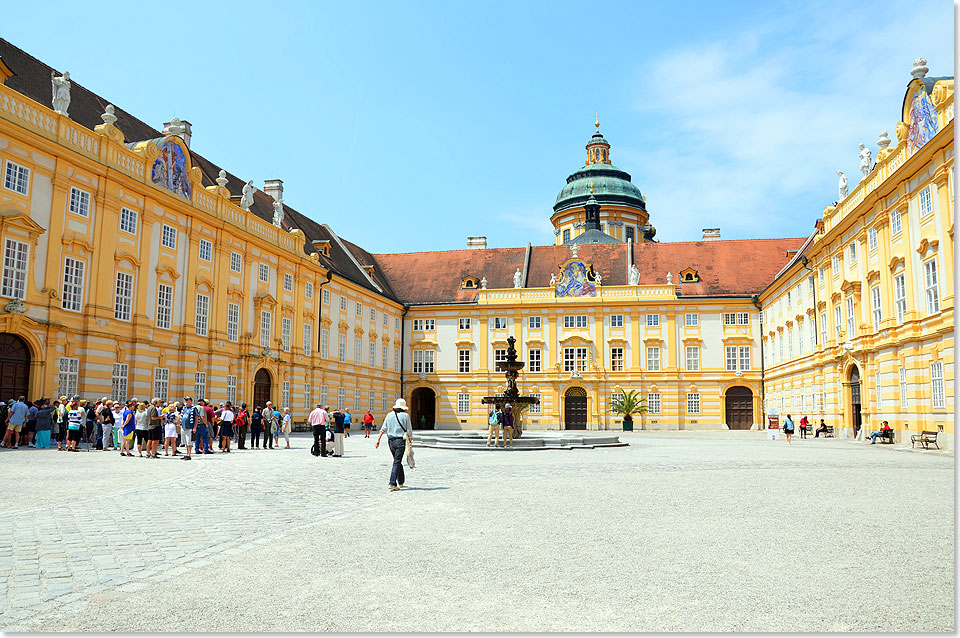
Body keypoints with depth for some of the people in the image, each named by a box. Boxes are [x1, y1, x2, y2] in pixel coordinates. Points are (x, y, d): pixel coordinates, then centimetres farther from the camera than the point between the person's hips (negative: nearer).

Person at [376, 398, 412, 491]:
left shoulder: (389, 415, 7)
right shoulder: (405, 415, -3)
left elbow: (383, 428, 5)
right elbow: (408, 430, -3)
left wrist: (378, 439, 6)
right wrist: (410, 441, 6)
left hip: (391, 441, 4)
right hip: (400, 441, -4)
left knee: (398, 461, 18)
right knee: (397, 462, -3)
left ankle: (400, 482, 27)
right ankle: (392, 483, -12)